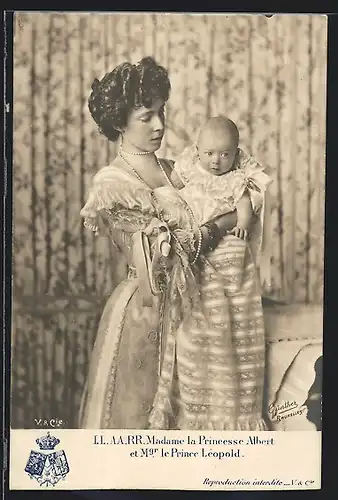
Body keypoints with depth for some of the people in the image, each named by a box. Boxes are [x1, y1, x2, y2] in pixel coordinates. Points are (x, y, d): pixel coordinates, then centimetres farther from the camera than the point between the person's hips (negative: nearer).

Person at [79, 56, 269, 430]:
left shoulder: (173, 171, 7)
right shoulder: (110, 184, -11)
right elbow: (167, 249, -16)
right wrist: (228, 220, -12)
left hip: (187, 307, 6)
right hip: (145, 310, -6)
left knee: (183, 408, 14)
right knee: (135, 409, 8)